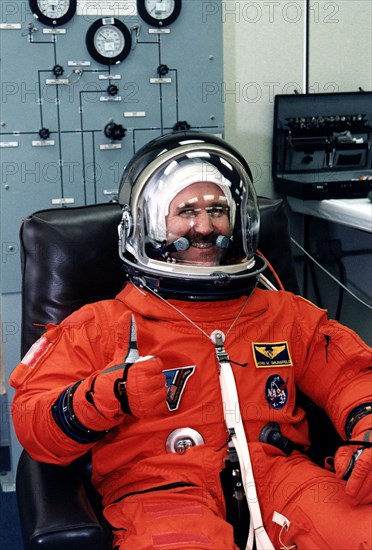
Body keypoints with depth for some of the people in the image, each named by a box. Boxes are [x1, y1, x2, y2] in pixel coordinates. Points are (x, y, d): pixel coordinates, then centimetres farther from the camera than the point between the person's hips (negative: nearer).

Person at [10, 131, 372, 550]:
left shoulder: (285, 313, 22)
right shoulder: (103, 324, 13)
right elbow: (31, 422, 7)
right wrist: (105, 396, -14)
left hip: (275, 472, 3)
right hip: (157, 483, -2)